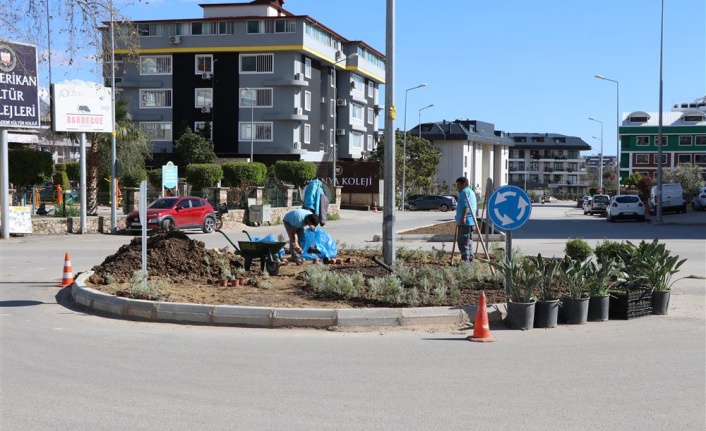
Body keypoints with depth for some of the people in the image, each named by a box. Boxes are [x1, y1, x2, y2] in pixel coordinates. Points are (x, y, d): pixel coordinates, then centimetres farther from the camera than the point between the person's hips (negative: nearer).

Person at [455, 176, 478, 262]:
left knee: (462, 241, -12)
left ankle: (465, 259, -15)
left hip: (465, 221, -11)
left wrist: (463, 217, -29)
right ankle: (470, 258, 20)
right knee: (468, 241, 16)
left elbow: (466, 206, -21)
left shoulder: (465, 192, -8)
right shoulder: (471, 192, 24)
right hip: (470, 221, 11)